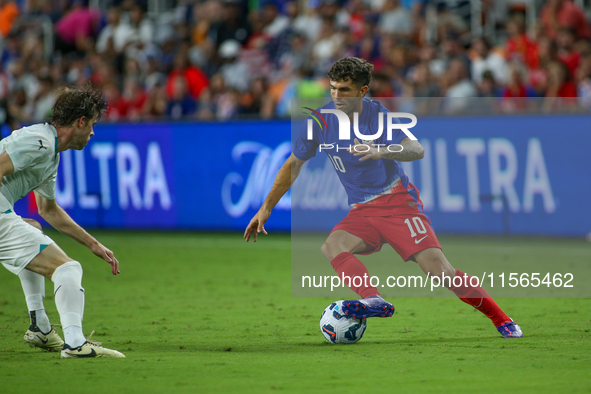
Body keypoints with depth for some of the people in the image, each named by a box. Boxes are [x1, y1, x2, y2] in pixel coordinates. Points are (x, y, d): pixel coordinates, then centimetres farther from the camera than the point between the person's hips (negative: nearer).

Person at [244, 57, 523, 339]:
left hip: (398, 202, -4)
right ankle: (374, 301, -45)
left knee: (438, 269, -16)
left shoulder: (377, 116, -13)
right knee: (331, 246, -27)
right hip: (362, 211, 4)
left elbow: (417, 150, -27)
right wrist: (266, 208, 9)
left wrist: (381, 151, -46)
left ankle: (501, 320, -3)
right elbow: (294, 164, 12)